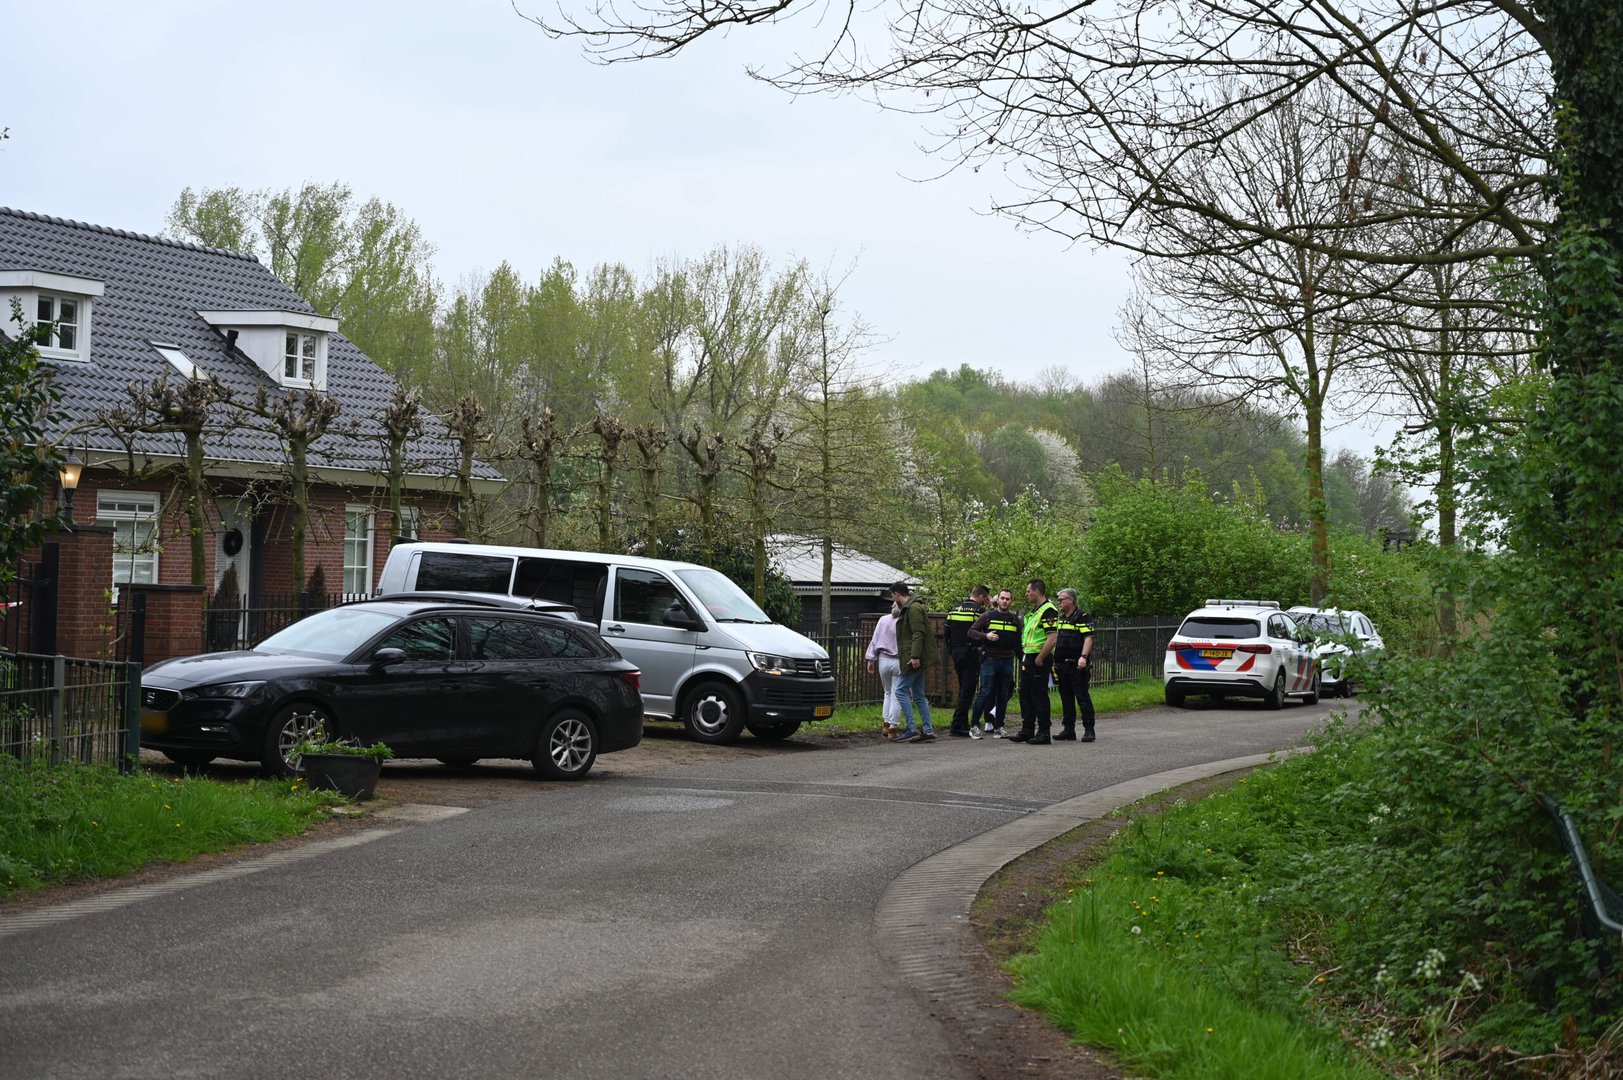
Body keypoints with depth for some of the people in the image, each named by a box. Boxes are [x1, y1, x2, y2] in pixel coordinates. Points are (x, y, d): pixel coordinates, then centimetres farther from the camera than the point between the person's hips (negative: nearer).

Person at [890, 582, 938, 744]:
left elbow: (918, 634, -21)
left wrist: (915, 656, -26)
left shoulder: (913, 609, -12)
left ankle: (910, 729, -11)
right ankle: (928, 731, 9)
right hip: (917, 659, 11)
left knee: (901, 690, -9)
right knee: (918, 695, 10)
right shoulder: (908, 609, 20)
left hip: (915, 659, -11)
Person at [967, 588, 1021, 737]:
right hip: (989, 660, -4)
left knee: (1003, 696, 6)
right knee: (986, 693, -9)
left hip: (1007, 662, 4)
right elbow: (971, 632, -1)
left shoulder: (1015, 620, 13)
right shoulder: (988, 616, 2)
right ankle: (973, 724, -2)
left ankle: (998, 727, 13)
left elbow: (1018, 643, 18)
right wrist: (986, 636, -17)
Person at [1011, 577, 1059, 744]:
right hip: (1028, 659, 10)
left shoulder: (1048, 611, -17)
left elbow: (1052, 638, -24)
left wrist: (1040, 659, -21)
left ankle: (1043, 733, 2)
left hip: (1039, 661, -10)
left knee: (1040, 696, -4)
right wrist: (1025, 658, 18)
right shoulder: (1034, 611, 17)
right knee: (1025, 695, 14)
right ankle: (1027, 730, 21)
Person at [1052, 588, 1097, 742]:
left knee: (1082, 697, -7)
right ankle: (1068, 730, 14)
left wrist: (1083, 657, -26)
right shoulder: (1060, 618, 19)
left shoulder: (1082, 617, -6)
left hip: (1076, 666, -8)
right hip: (1061, 665, 8)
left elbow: (1088, 638, -14)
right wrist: (1053, 660, 20)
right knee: (1066, 699, 10)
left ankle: (1089, 730, -5)